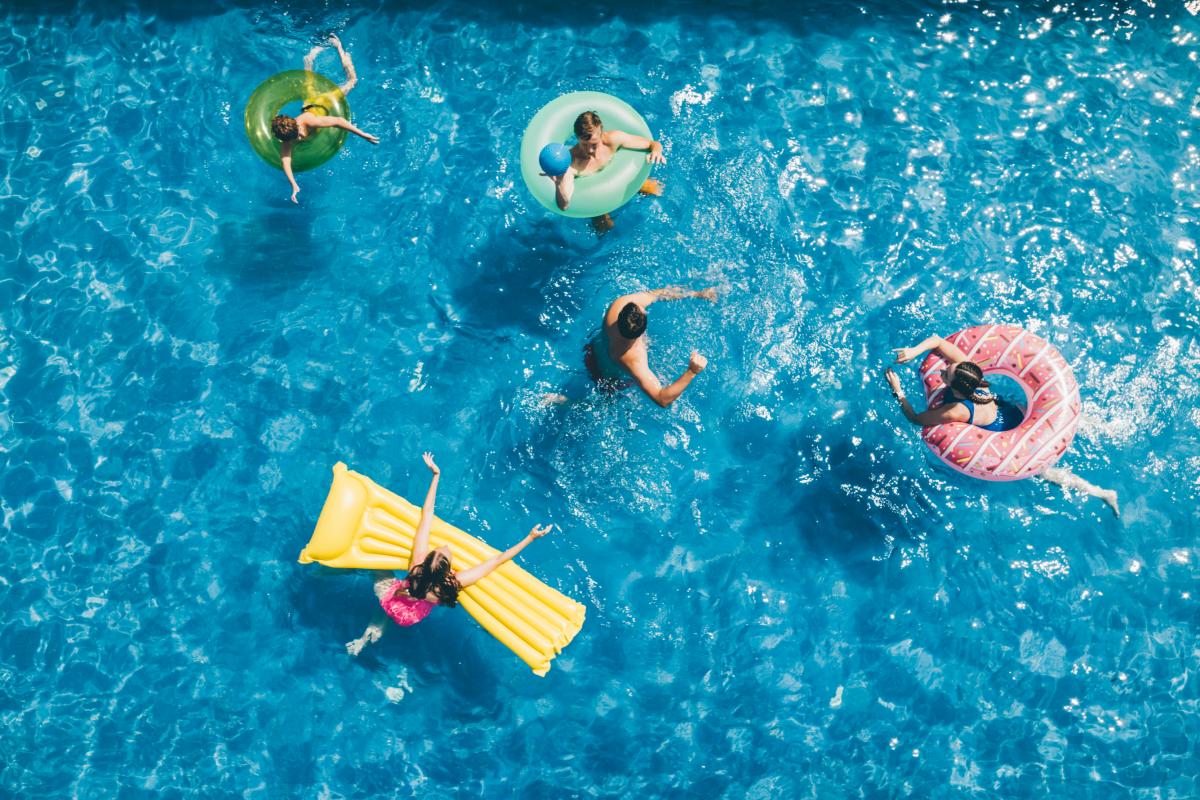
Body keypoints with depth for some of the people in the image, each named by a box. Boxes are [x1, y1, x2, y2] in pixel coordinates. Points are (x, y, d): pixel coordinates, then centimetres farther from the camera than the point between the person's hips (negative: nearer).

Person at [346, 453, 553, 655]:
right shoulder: (455, 583, -40)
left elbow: (427, 515, -33)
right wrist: (531, 537, -33)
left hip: (391, 600, -1)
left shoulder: (420, 559, -39)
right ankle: (377, 629, 26)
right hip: (409, 618, 1)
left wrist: (436, 474, -27)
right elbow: (498, 559, -37)